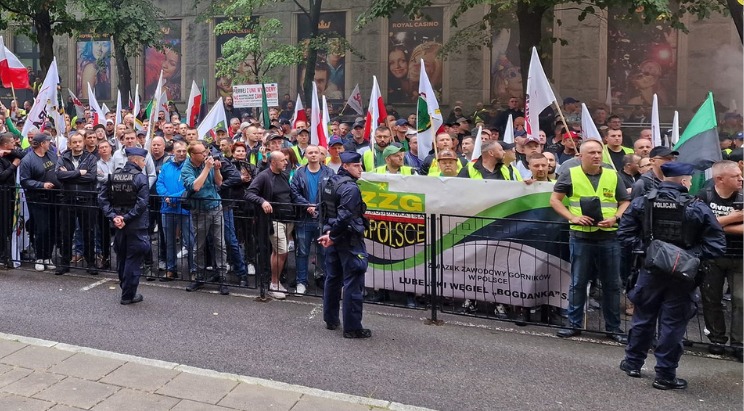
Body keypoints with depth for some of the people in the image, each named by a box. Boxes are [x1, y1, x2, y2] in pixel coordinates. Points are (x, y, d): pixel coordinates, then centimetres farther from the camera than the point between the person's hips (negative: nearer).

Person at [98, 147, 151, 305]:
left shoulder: (114, 176, 4)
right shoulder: (141, 177, -12)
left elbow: (102, 197, -1)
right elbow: (142, 203, -22)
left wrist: (113, 216, -6)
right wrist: (127, 218, -17)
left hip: (118, 223, 6)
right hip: (136, 226, -6)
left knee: (121, 258, 17)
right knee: (133, 260, 2)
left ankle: (125, 289, 29)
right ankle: (128, 295, 7)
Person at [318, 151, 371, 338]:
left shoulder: (330, 183, 11)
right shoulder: (351, 188, -18)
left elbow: (325, 209, 13)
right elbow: (345, 216, -24)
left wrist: (329, 232, 7)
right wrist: (332, 235, -15)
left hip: (333, 237, 9)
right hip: (349, 239, -9)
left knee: (333, 278, 17)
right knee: (353, 282, -4)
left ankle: (331, 319, 27)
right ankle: (352, 327, -1)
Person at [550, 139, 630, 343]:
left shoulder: (613, 176, 8)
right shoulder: (570, 175, 2)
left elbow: (625, 202, 12)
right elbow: (554, 200, 2)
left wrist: (615, 218, -8)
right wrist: (573, 217, -10)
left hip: (609, 238, 2)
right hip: (581, 237, -2)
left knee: (612, 284, 7)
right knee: (578, 283, 6)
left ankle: (613, 327, 18)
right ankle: (574, 324, 18)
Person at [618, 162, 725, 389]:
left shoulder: (641, 203, -4)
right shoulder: (698, 208, -10)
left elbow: (625, 233, -6)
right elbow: (716, 244, -12)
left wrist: (643, 247, -2)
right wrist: (692, 255, -7)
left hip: (650, 271, 2)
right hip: (682, 275, -2)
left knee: (644, 318, 17)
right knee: (673, 323, 6)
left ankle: (632, 363, 29)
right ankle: (665, 375, 14)